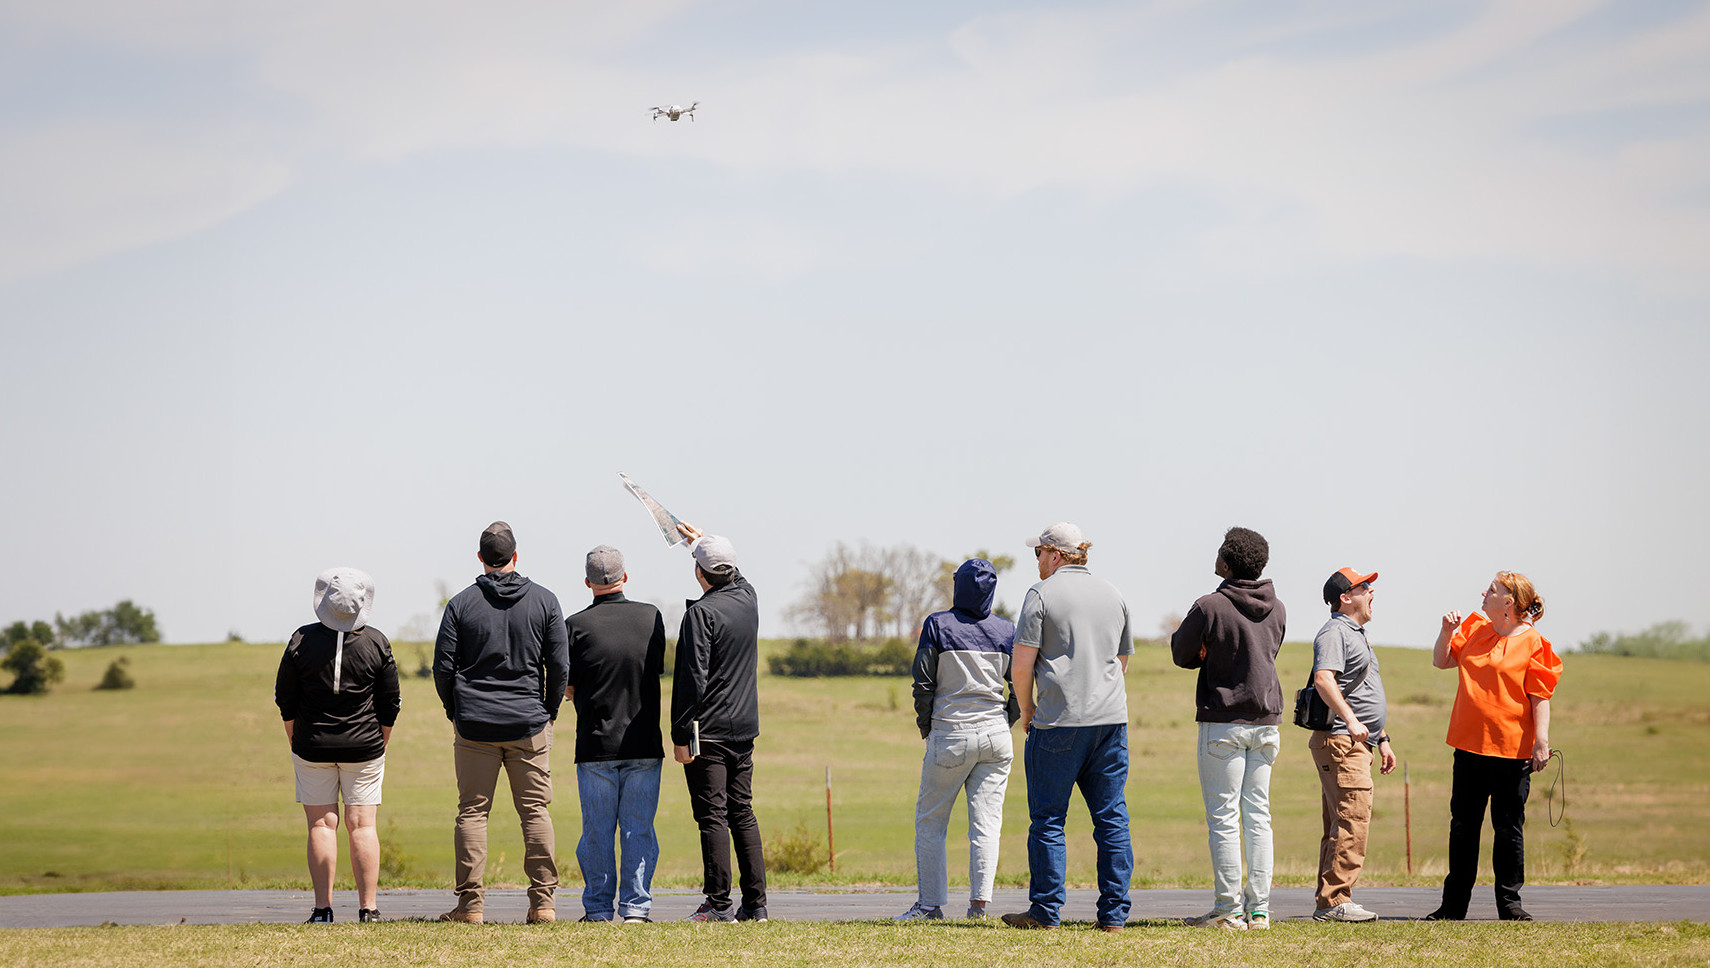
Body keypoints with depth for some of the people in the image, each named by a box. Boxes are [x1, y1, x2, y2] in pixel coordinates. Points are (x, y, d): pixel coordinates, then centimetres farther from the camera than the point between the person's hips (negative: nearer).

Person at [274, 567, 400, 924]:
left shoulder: (302, 641, -6)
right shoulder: (376, 643, -4)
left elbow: (284, 698, 1)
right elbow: (391, 702, 2)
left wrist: (296, 741, 13)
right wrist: (380, 742, 15)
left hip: (313, 747, 0)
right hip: (364, 747, 0)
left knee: (321, 824, 4)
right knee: (362, 825, 3)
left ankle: (323, 908, -1)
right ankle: (368, 908, -1)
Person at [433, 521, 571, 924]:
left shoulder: (461, 604, -1)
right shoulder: (544, 601, 1)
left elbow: (443, 668, -1)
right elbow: (560, 666, 0)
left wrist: (456, 712, 13)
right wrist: (548, 712, 13)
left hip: (474, 725, 0)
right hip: (530, 725, 0)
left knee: (472, 812, 3)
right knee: (535, 811, 4)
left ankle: (470, 903, 0)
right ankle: (543, 902, 0)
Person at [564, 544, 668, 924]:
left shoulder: (577, 625, -7)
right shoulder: (651, 618, 0)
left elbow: (567, 689, -2)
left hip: (596, 745, -1)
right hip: (644, 743, 2)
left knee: (597, 831, 6)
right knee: (639, 829, 6)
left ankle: (598, 907, 9)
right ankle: (635, 906, 4)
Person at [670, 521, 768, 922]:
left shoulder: (701, 613, -14)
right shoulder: (747, 599, 7)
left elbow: (692, 679, -18)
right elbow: (733, 576, 34)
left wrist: (680, 735, -15)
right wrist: (701, 541, 47)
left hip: (707, 731, -7)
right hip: (744, 728, 7)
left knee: (713, 815, -5)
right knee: (742, 813, 11)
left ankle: (719, 904, -6)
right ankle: (755, 902, 10)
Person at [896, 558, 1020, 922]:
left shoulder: (938, 625, -5)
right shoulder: (1006, 631, 2)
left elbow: (923, 683, -5)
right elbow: (1021, 687, 2)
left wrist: (926, 727, 7)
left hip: (950, 736, -2)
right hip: (995, 738, 2)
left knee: (930, 821, 7)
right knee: (986, 821, 5)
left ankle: (931, 903, 5)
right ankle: (979, 901, -2)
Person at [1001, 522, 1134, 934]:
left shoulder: (1041, 595, -4)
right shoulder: (1113, 595, 14)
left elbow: (1022, 665, -8)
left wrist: (1026, 708, 7)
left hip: (1059, 722, -5)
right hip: (1111, 718, 5)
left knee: (1048, 819, 2)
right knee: (1112, 818, 6)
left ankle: (1045, 911, 3)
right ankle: (1114, 912, 4)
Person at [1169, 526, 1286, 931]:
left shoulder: (1210, 607, -13)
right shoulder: (1276, 609, 6)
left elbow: (1181, 653, -2)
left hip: (1223, 721, -6)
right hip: (1266, 720, 6)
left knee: (1223, 816, -2)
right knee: (1258, 814, 8)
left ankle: (1228, 909, -3)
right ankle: (1259, 908, 8)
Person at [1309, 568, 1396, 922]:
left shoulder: (1356, 634, 25)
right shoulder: (1334, 632, -9)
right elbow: (1324, 679, -25)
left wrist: (1382, 739, 29)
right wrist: (1350, 720, -33)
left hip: (1358, 742, 11)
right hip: (1339, 742, -11)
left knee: (1340, 825, 10)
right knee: (1352, 819, -16)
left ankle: (1327, 903, 13)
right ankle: (1334, 901, -18)